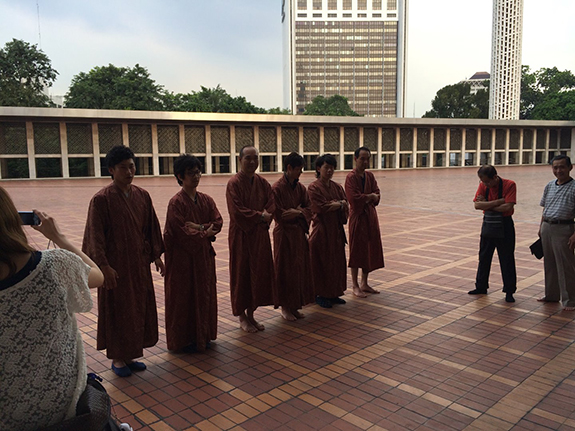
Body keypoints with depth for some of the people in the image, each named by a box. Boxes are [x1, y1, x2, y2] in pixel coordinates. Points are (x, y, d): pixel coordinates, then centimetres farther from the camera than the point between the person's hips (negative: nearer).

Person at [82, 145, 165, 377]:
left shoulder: (142, 195, 3)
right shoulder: (101, 199, -12)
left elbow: (151, 227, 9)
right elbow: (95, 235, -13)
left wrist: (156, 256, 8)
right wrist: (104, 265, -17)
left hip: (139, 262, 6)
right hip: (115, 264, -5)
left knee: (139, 307, 12)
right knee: (117, 310, 6)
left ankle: (130, 354, 28)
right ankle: (117, 358, 23)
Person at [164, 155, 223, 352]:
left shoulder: (206, 200, 6)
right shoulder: (176, 202, -13)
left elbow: (218, 222, -1)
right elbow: (182, 232, -18)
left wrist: (198, 227, -15)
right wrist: (206, 232, -10)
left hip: (204, 255, 6)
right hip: (183, 257, -6)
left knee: (204, 294, 13)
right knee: (183, 297, 5)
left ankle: (202, 335, 27)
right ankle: (184, 339, 18)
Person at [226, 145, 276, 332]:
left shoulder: (262, 183, 7)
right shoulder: (234, 183, -11)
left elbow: (271, 205, 2)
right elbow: (237, 211, -19)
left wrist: (265, 218, -15)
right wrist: (260, 216, -14)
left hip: (260, 235, 6)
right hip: (241, 236, -6)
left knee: (259, 273, 9)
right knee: (241, 274, 4)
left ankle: (251, 314, 23)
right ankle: (242, 317, 18)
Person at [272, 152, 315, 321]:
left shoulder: (300, 187, 7)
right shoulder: (277, 188, -13)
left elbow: (309, 208, 6)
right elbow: (278, 214, -16)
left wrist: (298, 212, -14)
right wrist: (298, 211, -7)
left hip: (299, 232, 7)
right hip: (284, 234, -6)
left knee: (300, 269, 10)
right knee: (285, 271, 2)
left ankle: (295, 305, 22)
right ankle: (285, 307, 15)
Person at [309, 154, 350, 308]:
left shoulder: (337, 187, 10)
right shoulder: (314, 188, -9)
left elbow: (345, 205, 5)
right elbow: (321, 207, -19)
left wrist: (337, 204, -14)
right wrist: (339, 204, -9)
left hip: (336, 230, 6)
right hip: (321, 230, -6)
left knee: (337, 263, 11)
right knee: (321, 263, 2)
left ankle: (333, 294, 23)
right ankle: (320, 295, 14)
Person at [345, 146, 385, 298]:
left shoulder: (370, 176, 9)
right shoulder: (351, 177, -11)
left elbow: (376, 197, 2)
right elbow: (354, 198, -21)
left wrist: (365, 198, -16)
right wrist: (370, 196, -9)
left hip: (371, 216, 7)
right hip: (357, 217, -7)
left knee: (370, 250, 11)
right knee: (356, 251, 1)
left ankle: (364, 284, 24)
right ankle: (355, 286, 12)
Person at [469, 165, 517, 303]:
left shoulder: (509, 185, -14)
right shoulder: (483, 185, -2)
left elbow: (508, 206, -24)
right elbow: (477, 205, -14)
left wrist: (487, 206, -14)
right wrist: (499, 201, -21)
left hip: (504, 226, -5)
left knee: (507, 260, 2)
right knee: (484, 257, 13)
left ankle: (509, 291, 13)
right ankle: (481, 287, 27)